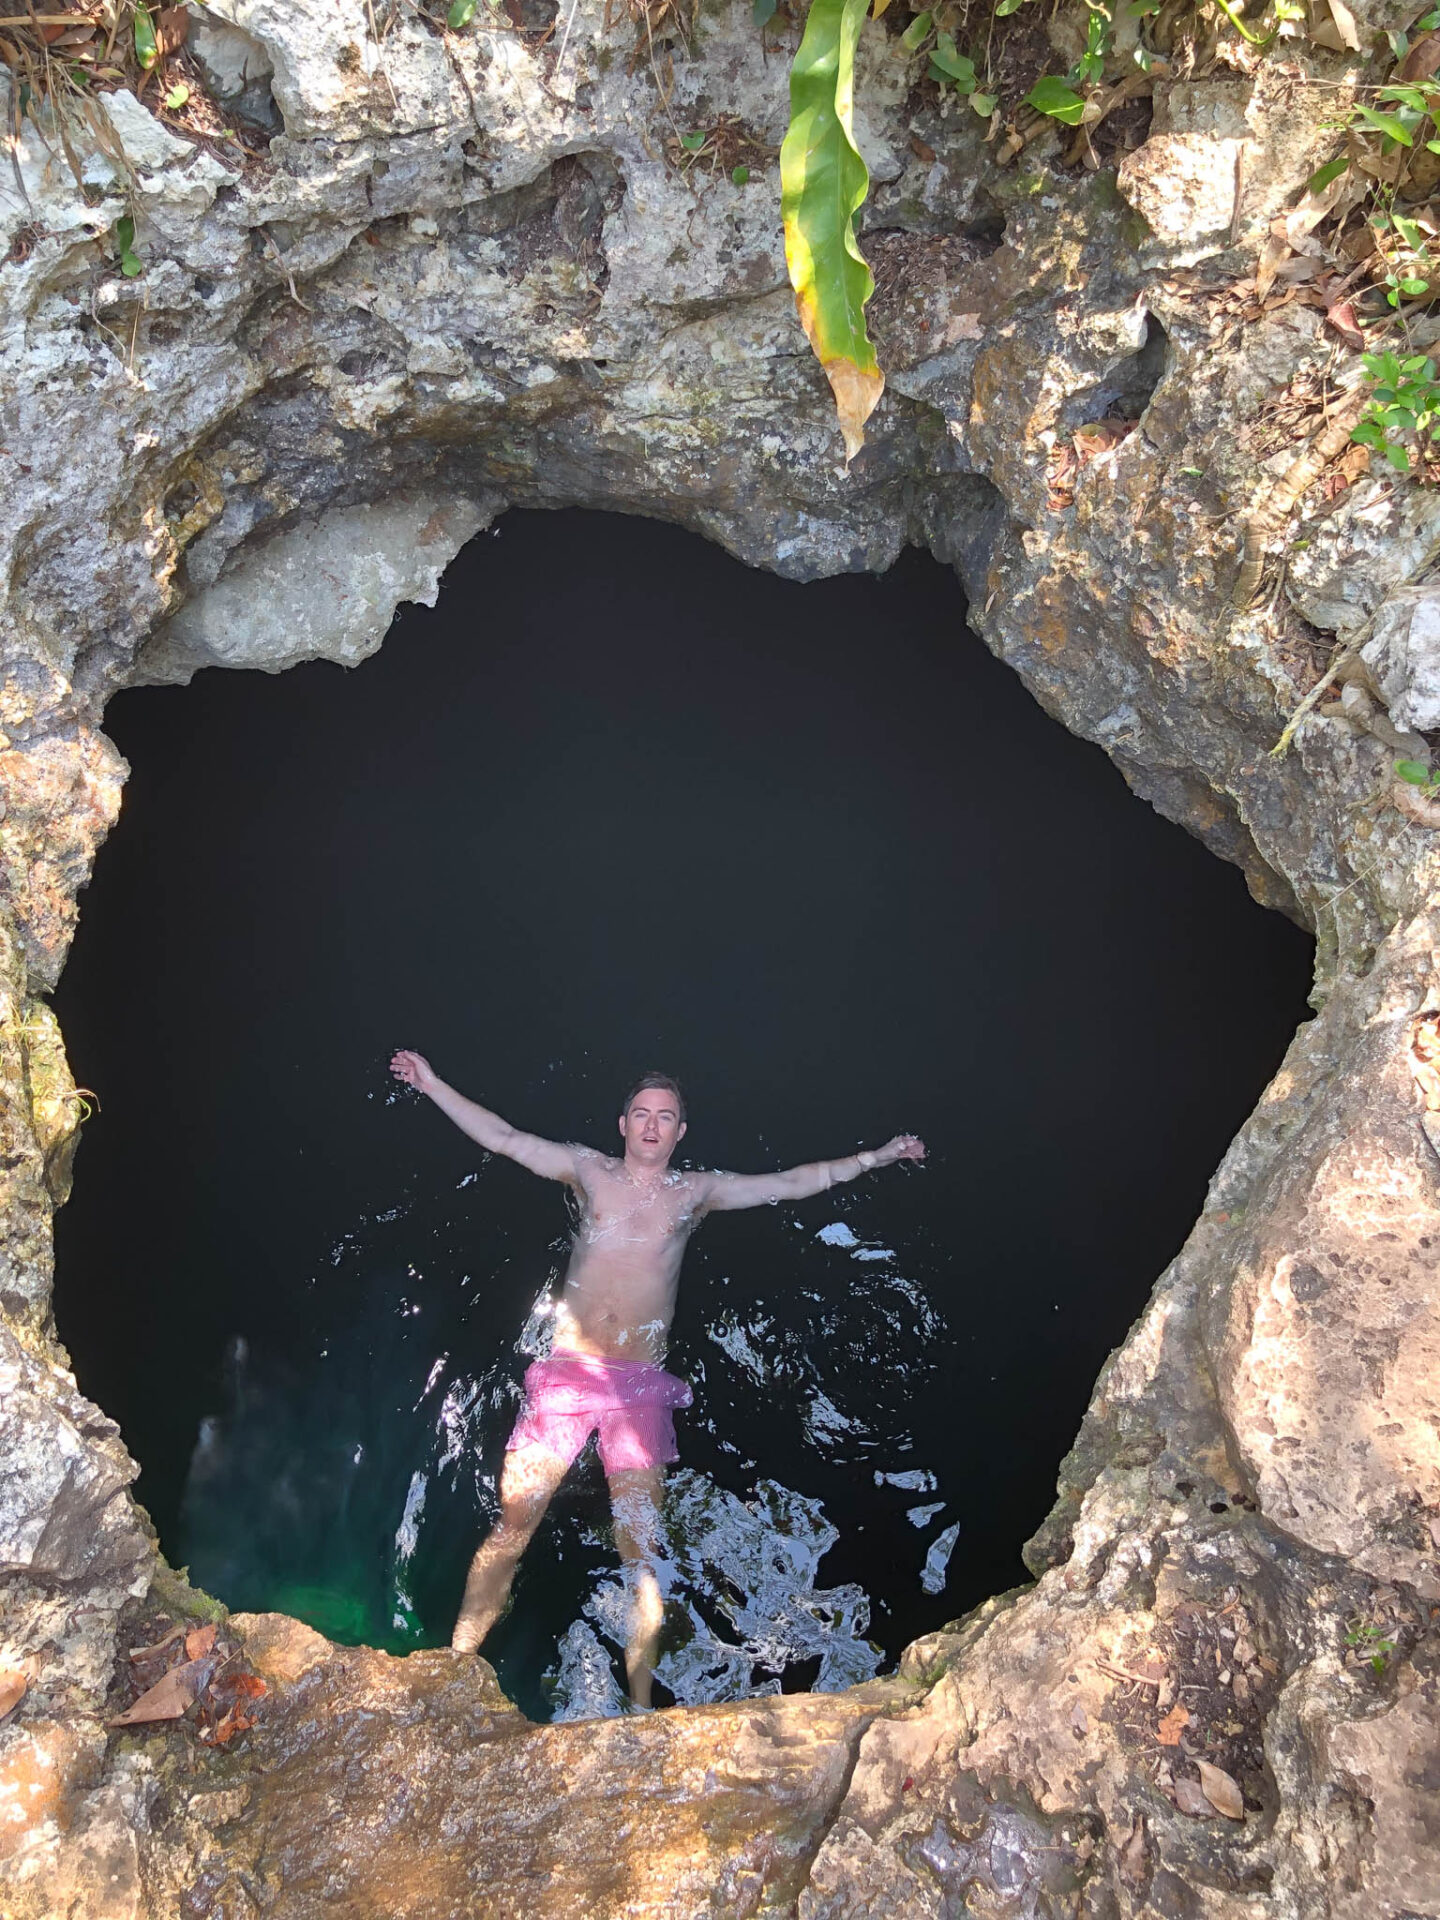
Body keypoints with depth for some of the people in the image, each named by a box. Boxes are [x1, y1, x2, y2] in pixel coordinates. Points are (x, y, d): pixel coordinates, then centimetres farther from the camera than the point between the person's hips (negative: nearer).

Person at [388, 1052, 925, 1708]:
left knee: (640, 1551, 2)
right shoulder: (591, 1170, 8)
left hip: (640, 1388, 0)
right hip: (565, 1376, 0)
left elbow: (794, 1183, 9)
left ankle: (640, 1708, 14)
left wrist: (875, 1156, 8)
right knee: (509, 1532, 1)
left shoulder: (696, 1192, 8)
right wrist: (433, 1084, 6)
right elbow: (503, 1138, 8)